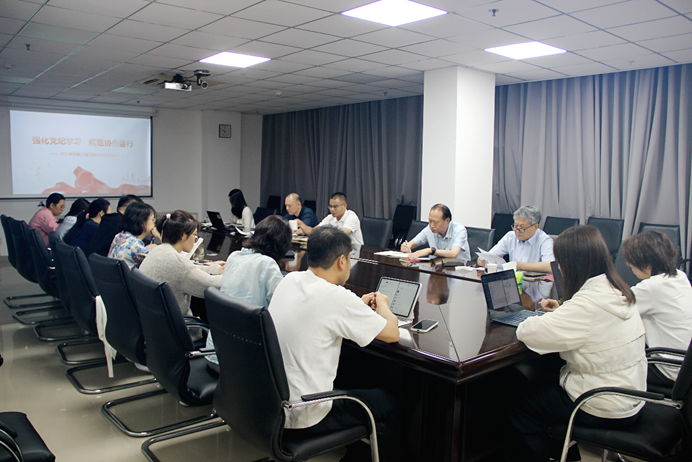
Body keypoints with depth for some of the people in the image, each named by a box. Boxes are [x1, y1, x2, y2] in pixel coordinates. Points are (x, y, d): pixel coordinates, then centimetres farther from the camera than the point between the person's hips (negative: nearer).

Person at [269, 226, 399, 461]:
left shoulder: (288, 281, -2)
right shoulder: (336, 297, -24)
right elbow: (392, 334, -13)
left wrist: (360, 305, 18)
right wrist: (382, 304, 6)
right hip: (302, 417, -8)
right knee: (388, 402, 12)